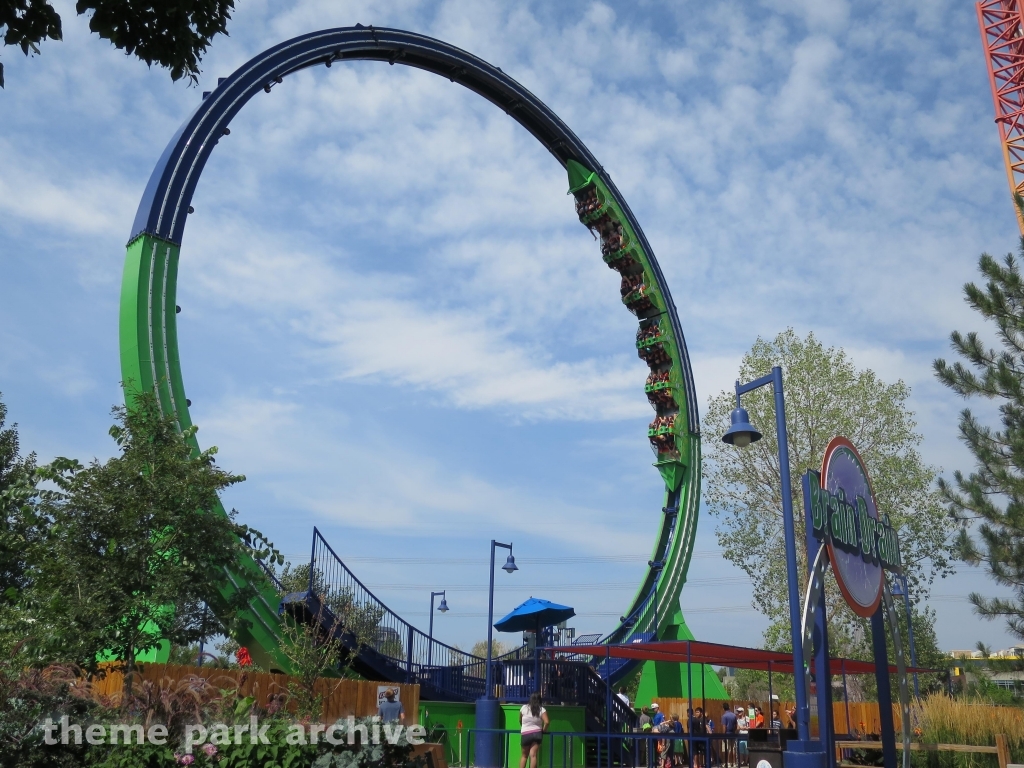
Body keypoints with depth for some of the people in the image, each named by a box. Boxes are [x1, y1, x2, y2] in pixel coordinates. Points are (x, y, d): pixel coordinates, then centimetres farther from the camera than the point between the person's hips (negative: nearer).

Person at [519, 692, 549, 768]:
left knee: (524, 755, 15)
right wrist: (543, 730, 4)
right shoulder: (542, 709, -1)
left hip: (525, 734, 0)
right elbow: (546, 722, -13)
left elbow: (520, 720, 13)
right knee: (533, 755, -4)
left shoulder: (524, 707, 2)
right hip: (537, 733, 0)